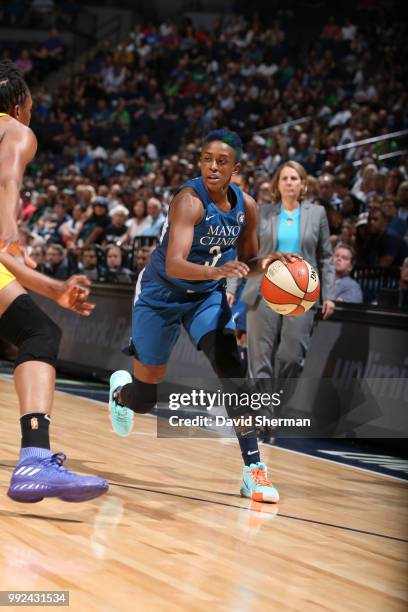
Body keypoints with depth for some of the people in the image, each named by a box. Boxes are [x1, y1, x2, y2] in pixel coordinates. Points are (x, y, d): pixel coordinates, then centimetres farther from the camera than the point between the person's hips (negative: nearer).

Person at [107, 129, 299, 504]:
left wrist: (264, 263, -19)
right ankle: (120, 390, 46)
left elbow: (246, 262, 5)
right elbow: (173, 264, -42)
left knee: (232, 370, -18)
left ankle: (254, 468, -16)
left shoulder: (246, 206, -10)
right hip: (162, 294, -4)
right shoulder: (190, 200, -30)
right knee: (145, 397, 6)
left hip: (207, 295, 4)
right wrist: (216, 271, -60)